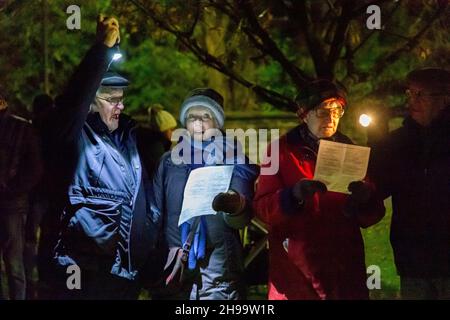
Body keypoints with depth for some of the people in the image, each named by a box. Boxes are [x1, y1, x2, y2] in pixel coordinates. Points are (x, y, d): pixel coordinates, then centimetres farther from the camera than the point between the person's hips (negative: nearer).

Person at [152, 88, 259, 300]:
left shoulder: (234, 160, 4)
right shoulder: (170, 160, 13)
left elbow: (242, 218, -10)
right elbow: (155, 212, 14)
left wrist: (235, 206, -33)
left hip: (219, 269, -2)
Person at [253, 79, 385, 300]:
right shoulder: (282, 150, 5)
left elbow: (372, 216, 10)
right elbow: (262, 207, -5)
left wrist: (366, 198, -13)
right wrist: (294, 195, -24)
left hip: (343, 264, 3)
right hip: (296, 268, -2)